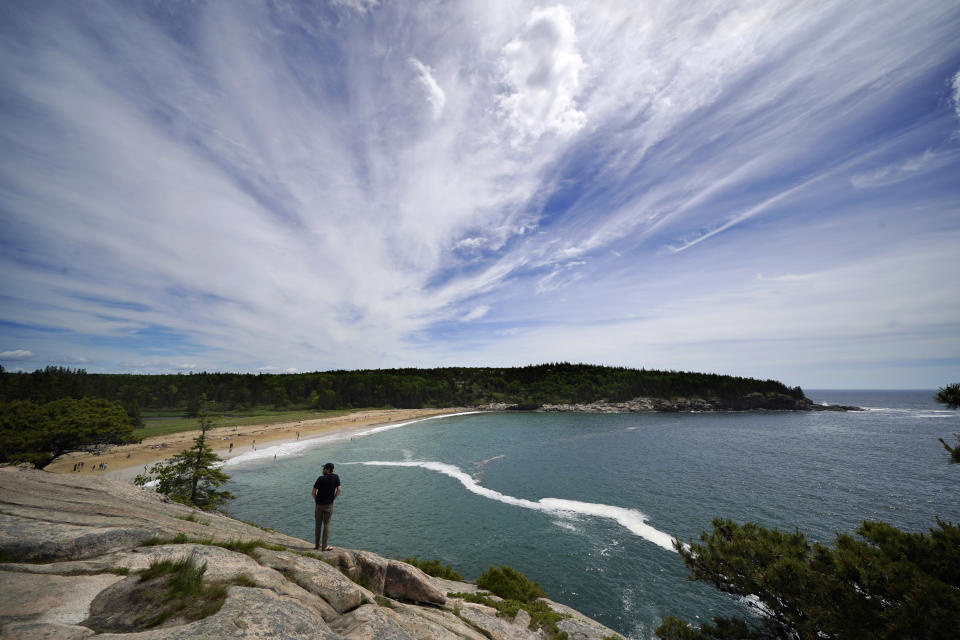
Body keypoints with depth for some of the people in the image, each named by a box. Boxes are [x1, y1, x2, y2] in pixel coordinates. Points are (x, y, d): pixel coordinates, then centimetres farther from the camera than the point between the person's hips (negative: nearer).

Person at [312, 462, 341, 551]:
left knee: (318, 525, 15)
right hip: (329, 505, 0)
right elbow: (339, 490, -9)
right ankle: (324, 546, 10)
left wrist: (316, 500, 6)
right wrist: (333, 499, 2)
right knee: (326, 525, 7)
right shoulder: (336, 477, -7)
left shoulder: (320, 478, -9)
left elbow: (313, 491, -8)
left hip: (318, 504, 1)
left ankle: (317, 545, 24)